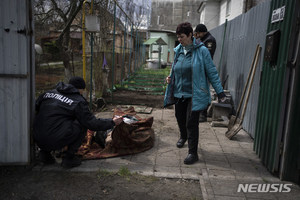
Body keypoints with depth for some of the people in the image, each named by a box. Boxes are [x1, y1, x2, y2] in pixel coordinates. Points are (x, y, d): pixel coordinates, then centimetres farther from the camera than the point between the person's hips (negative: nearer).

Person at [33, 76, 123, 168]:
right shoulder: (78, 101, -4)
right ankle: (68, 158, 5)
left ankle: (45, 152, 15)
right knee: (83, 123, 8)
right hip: (56, 141, -7)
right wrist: (112, 122, 7)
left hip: (38, 140, 7)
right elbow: (92, 123, -5)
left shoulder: (49, 92, 13)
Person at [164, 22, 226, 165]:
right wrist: (170, 77, 1)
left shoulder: (201, 50, -9)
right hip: (179, 93, 6)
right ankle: (183, 137, 51)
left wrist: (219, 91, -9)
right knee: (180, 118, 20)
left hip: (194, 94, -6)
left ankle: (193, 153, 8)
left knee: (191, 123, -6)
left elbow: (211, 72, -7)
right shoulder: (178, 50, 8)